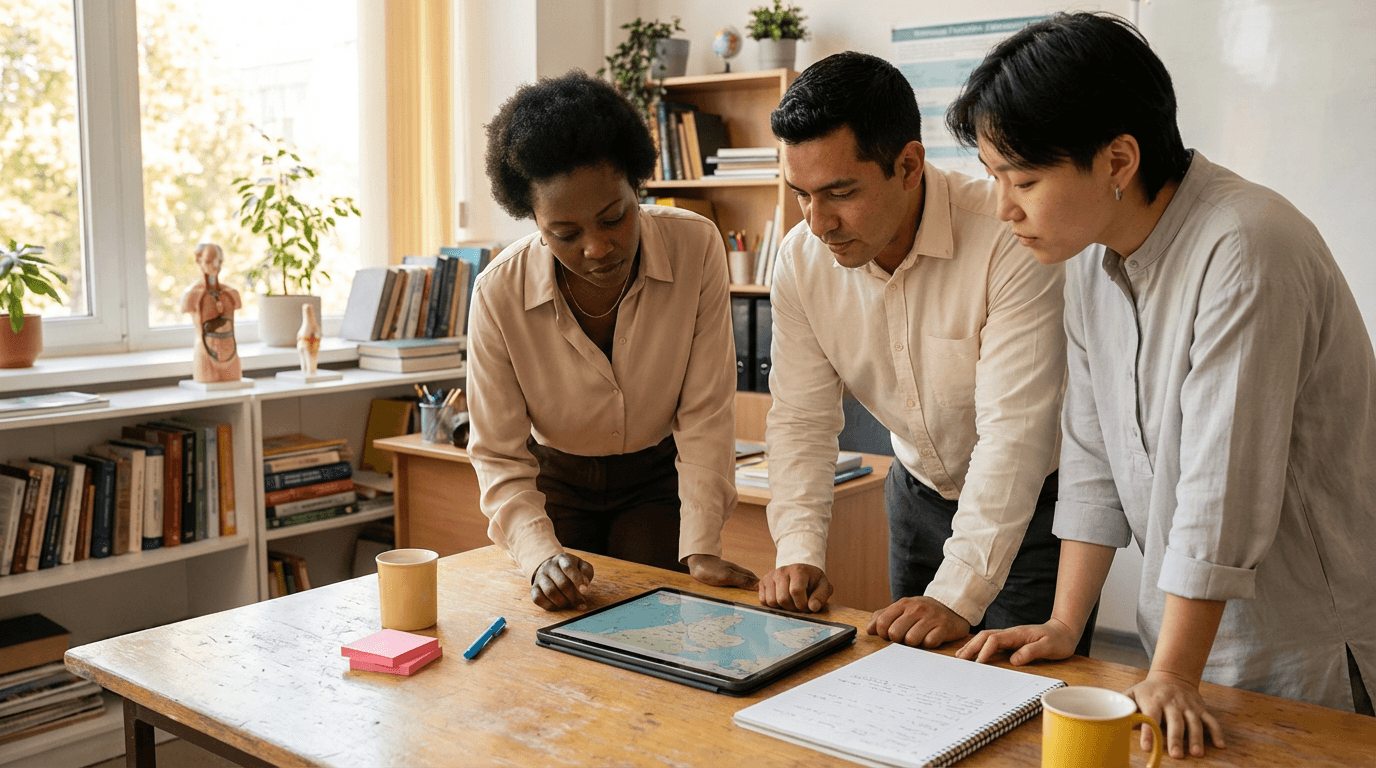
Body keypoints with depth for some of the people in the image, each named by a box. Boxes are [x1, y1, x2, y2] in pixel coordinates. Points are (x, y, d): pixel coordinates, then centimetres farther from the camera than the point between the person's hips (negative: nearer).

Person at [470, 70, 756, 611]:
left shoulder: (697, 249, -24)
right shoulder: (498, 294, -24)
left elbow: (705, 415, -20)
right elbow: (499, 458, -19)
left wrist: (700, 549, -27)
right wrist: (540, 555, -36)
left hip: (656, 480, 0)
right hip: (554, 480, 0)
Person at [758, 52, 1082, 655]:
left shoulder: (1012, 242, -30)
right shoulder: (801, 259, -12)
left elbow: (1013, 432, -32)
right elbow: (802, 418, -8)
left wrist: (957, 595, -36)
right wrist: (800, 551, -21)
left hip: (1033, 506, -4)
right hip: (919, 494, 5)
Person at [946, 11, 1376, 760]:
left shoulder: (1243, 251, -26)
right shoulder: (1092, 256, 0)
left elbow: (1224, 488, -26)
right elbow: (1094, 456, 3)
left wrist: (1172, 677, -23)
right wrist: (1063, 624, 0)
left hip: (1306, 640, -7)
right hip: (1185, 624, 7)